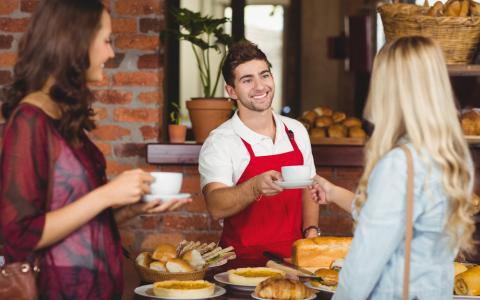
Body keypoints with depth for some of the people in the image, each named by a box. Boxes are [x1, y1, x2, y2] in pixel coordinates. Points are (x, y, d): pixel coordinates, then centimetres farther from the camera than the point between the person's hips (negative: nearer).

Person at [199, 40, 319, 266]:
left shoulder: (296, 131, 10)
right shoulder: (219, 142, -7)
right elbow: (215, 207, -20)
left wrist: (311, 231, 4)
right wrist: (256, 187, -36)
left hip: (293, 256, 5)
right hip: (244, 259, -4)